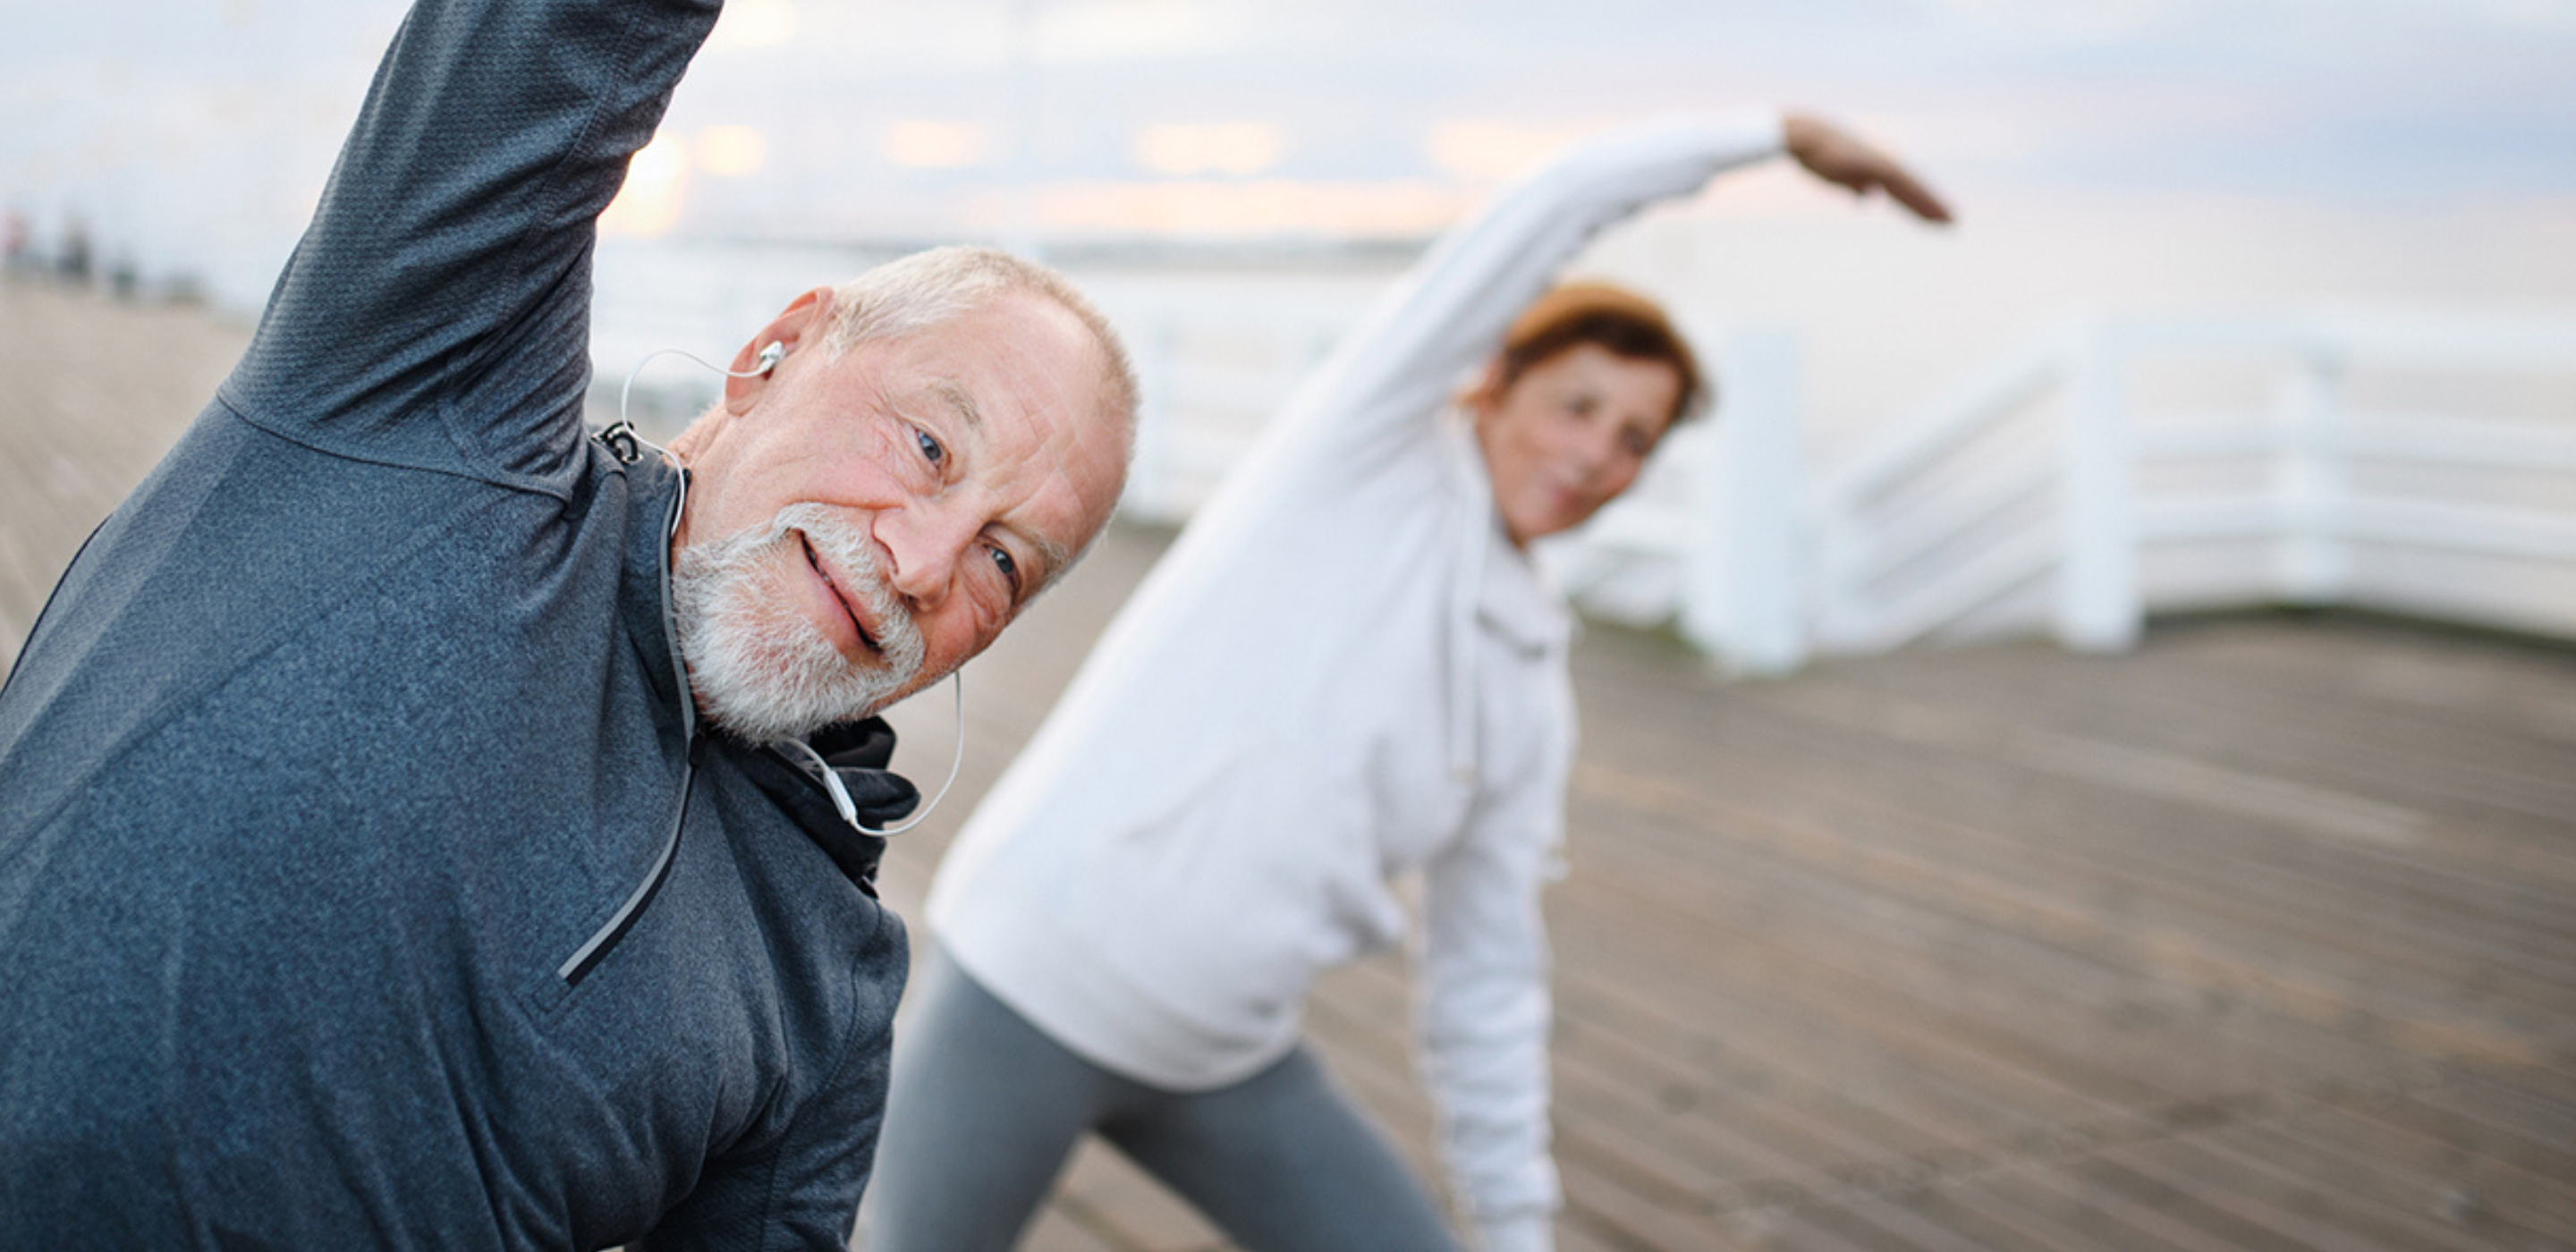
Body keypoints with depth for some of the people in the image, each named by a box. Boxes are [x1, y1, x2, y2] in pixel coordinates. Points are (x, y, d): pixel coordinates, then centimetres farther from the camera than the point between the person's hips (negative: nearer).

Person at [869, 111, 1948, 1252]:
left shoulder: (1530, 699, 8)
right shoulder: (1368, 447, -7)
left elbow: (1487, 975, 14)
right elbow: (1549, 210, -16)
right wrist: (1779, 131, -5)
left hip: (1220, 1052, 6)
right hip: (1030, 983, -6)